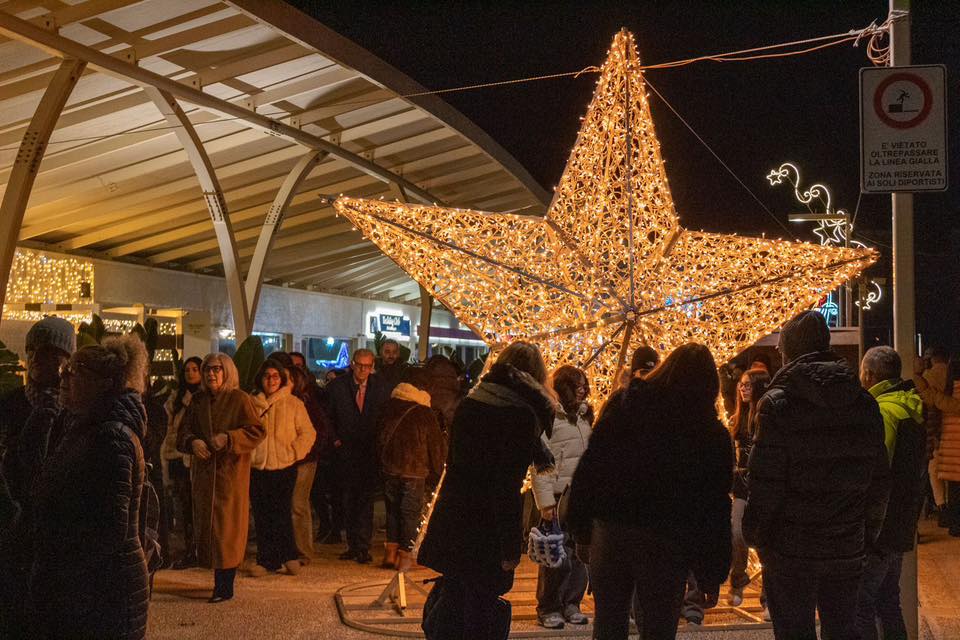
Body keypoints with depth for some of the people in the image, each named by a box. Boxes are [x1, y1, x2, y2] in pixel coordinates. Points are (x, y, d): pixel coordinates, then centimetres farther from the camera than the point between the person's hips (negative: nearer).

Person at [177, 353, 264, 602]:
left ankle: (226, 587, -2)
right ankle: (219, 581, 17)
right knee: (205, 524, 6)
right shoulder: (198, 401, 14)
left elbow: (257, 431, -9)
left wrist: (228, 438, -21)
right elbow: (184, 431, 10)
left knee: (227, 528, -6)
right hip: (203, 472, 6)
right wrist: (192, 442, -12)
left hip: (231, 472, -5)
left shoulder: (240, 399, -3)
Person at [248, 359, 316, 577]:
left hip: (284, 468, -2)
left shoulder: (293, 404, 3)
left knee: (282, 515, -6)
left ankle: (289, 556, 10)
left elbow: (308, 433, 3)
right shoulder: (252, 404, 9)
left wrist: (294, 452, -6)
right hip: (257, 468, 3)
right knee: (262, 517, 4)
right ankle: (266, 560, 12)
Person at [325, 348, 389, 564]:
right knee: (349, 499, 7)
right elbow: (327, 415, 7)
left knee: (366, 497, -8)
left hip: (371, 451, -1)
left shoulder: (379, 387, 0)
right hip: (346, 450, 1)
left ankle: (363, 546, -6)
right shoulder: (337, 386, -1)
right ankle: (353, 545, 16)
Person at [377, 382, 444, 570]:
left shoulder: (389, 409, 8)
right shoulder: (426, 414, -1)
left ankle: (390, 552, 13)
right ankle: (405, 555, 4)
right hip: (414, 470, -3)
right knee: (411, 512, 4)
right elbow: (436, 446, 3)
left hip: (389, 468, 3)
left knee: (392, 509, 14)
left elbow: (379, 439, 13)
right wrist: (436, 475, 12)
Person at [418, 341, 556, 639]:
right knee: (484, 614, 5)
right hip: (485, 529, -7)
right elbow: (507, 486, -19)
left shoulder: (469, 402, 8)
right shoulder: (523, 414, -14)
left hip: (450, 519, 7)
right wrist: (511, 547, -15)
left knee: (450, 596, 20)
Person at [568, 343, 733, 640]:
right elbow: (716, 508, -3)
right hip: (665, 547, -2)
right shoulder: (712, 435, -4)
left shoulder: (621, 408, 1)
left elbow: (587, 471, 0)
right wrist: (712, 575, 3)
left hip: (609, 537, 2)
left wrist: (582, 532, 6)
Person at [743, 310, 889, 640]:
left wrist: (753, 533, -3)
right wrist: (867, 534, 17)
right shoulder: (865, 403, 4)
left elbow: (765, 482, -15)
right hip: (847, 550, 5)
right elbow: (879, 480, 8)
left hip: (790, 550, -5)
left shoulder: (778, 403, -13)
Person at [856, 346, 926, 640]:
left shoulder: (882, 411, -20)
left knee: (859, 605, -3)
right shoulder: (910, 408, 10)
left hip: (876, 529, -9)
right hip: (902, 527, 10)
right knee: (887, 600, 19)